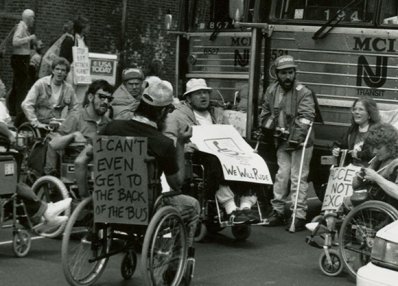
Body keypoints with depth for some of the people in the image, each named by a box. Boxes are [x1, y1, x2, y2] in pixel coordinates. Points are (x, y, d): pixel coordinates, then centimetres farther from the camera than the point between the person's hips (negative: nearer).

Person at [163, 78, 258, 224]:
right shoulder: (177, 115, 14)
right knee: (217, 163, -38)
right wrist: (184, 145, -20)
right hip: (197, 157, -5)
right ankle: (231, 210, -43)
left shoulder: (218, 114, 31)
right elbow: (167, 138, 0)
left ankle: (246, 206, -33)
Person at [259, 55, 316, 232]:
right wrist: (275, 127, 1)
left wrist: (299, 132, -38)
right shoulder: (271, 91, 4)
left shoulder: (303, 93, -13)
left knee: (298, 177, -5)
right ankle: (278, 211, 17)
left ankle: (299, 216, -2)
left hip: (300, 142, -5)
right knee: (282, 175, 8)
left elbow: (306, 116, -25)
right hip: (282, 142, 5)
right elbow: (265, 114, 15)